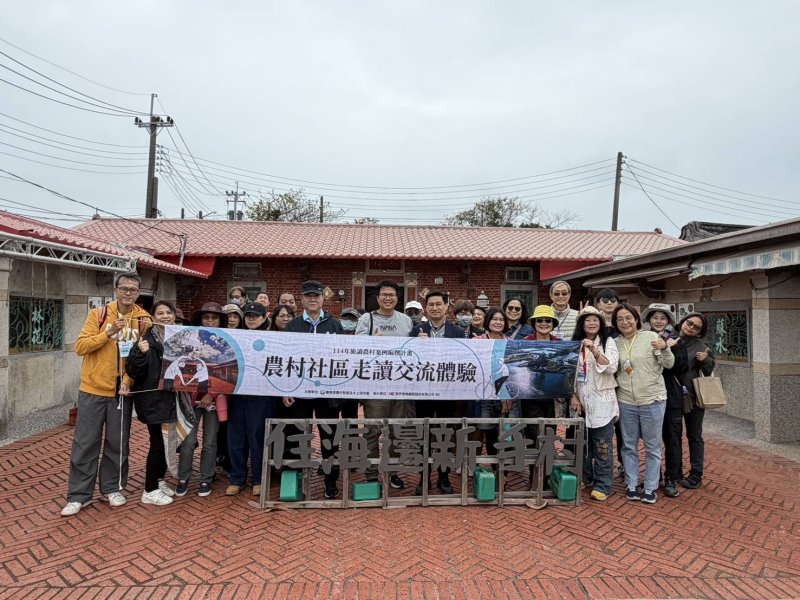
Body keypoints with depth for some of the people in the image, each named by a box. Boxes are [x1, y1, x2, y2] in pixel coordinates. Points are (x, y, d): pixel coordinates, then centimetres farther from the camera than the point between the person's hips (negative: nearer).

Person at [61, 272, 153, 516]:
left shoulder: (144, 320, 0)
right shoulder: (98, 314, -3)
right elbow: (80, 346, -9)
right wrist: (108, 332, -21)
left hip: (122, 391, 1)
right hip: (93, 389, -1)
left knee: (118, 443, 10)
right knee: (85, 443, 6)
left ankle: (112, 487, 26)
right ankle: (79, 495, 18)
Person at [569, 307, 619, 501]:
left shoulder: (608, 342, -1)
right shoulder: (575, 343, 7)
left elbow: (612, 368, -15)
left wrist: (594, 350, -26)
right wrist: (573, 396, -4)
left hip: (602, 401, -3)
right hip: (581, 401, 3)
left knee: (602, 445, 0)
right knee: (582, 443, 11)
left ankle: (602, 485, 9)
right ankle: (584, 478, 27)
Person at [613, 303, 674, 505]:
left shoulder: (651, 336, -6)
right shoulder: (615, 343, 3)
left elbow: (669, 364, -8)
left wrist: (664, 348, -27)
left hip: (652, 401, -3)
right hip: (626, 401, 3)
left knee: (652, 447, 9)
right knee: (629, 446, 12)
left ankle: (650, 488, 21)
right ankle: (631, 485, 25)